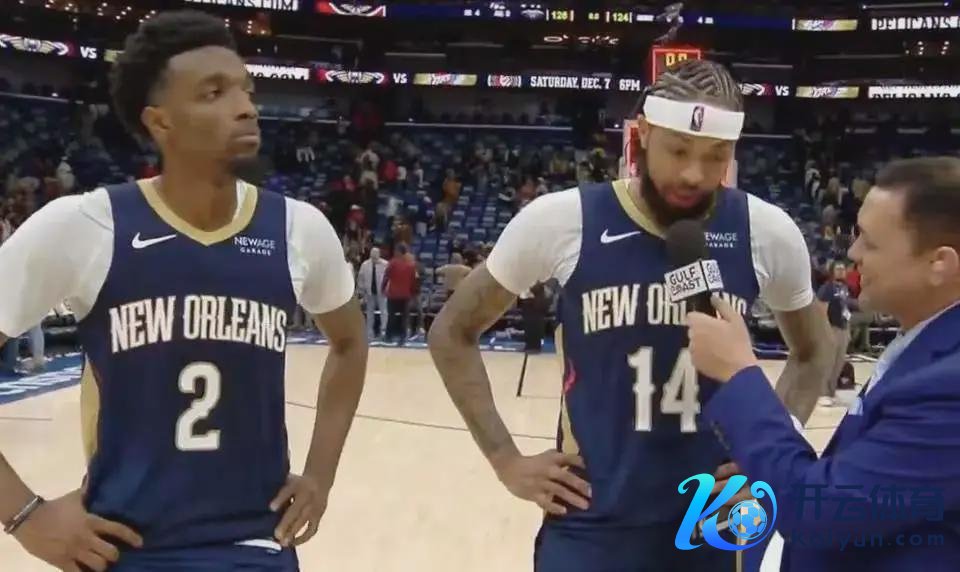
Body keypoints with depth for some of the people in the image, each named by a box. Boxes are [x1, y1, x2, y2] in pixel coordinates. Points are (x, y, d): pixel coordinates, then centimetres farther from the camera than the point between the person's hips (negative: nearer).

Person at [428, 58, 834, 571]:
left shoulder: (768, 233, -5)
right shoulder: (561, 221, -11)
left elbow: (812, 351, 14)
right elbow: (453, 333, 0)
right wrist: (507, 461, -4)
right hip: (589, 521, -2)